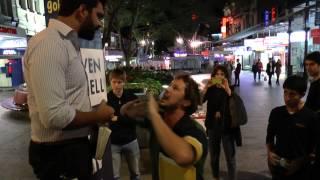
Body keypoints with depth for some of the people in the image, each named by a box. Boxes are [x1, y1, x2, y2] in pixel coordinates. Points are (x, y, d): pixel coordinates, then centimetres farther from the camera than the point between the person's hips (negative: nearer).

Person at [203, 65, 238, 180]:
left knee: (230, 157, 0)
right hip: (212, 125, 3)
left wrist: (227, 89, -33)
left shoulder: (230, 89, -5)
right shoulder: (211, 89, 0)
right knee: (214, 155, 16)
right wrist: (206, 87, -26)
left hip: (226, 126, -2)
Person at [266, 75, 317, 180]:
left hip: (299, 171, -2)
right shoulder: (276, 113, -3)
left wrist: (300, 162, -15)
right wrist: (270, 153, -4)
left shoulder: (311, 117, -11)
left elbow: (314, 147, -6)